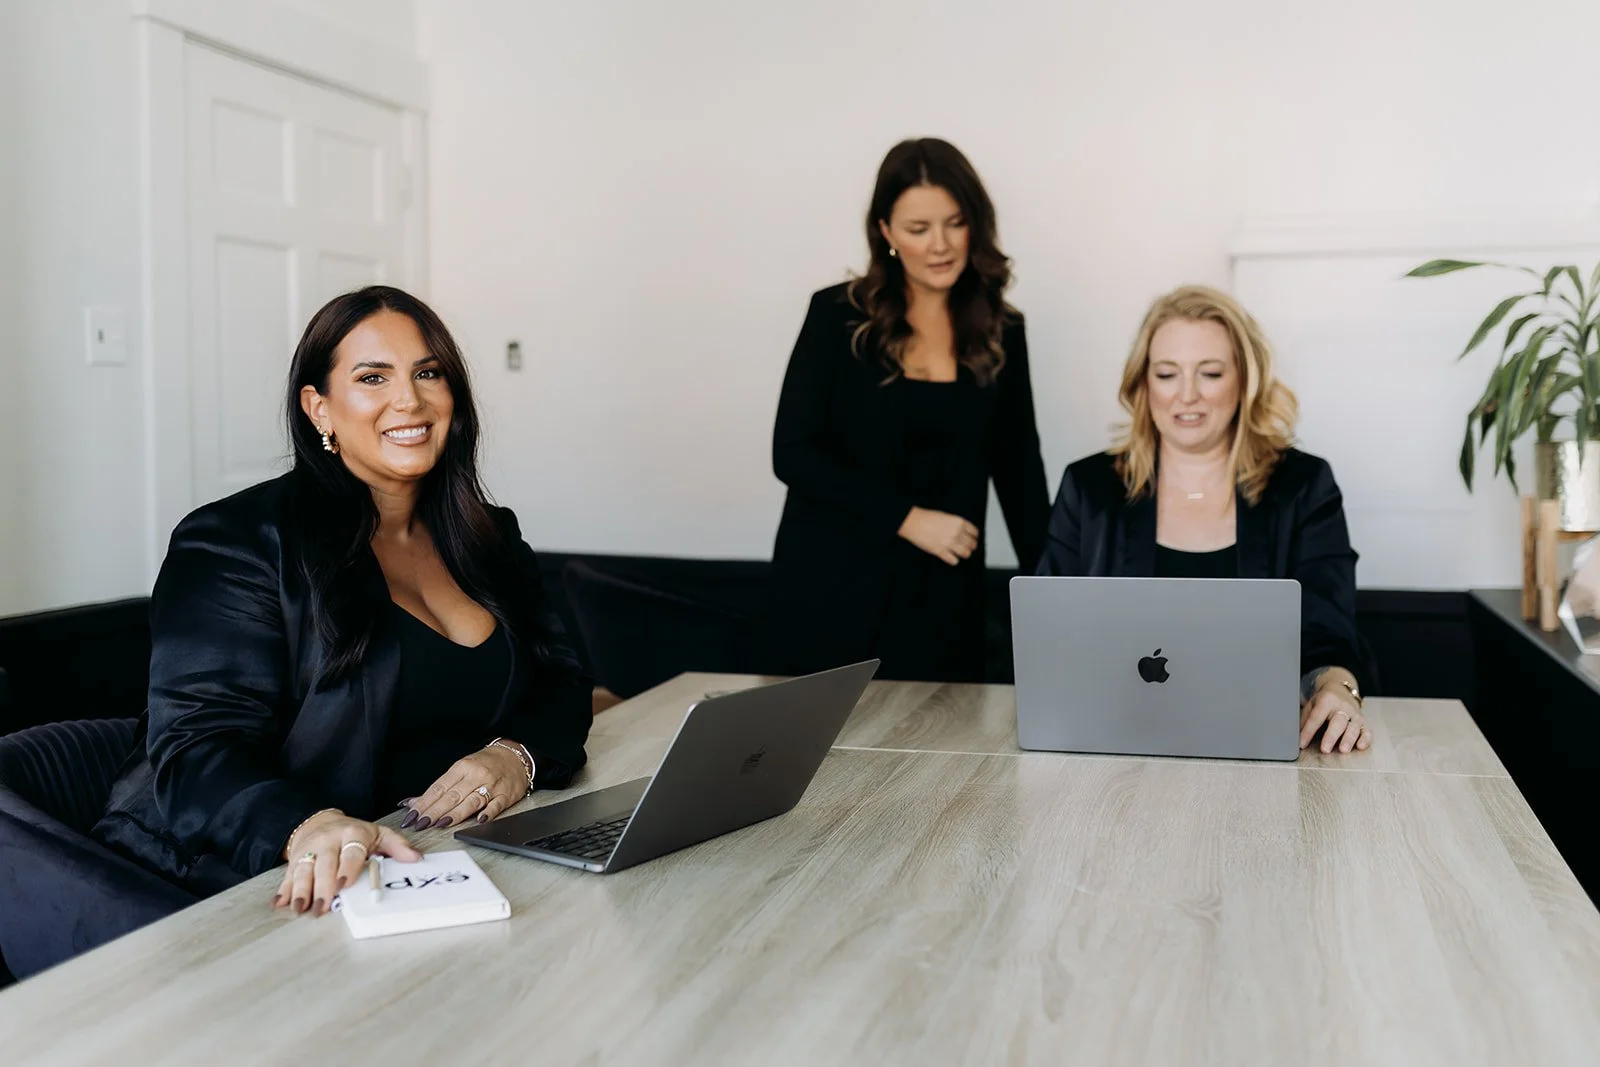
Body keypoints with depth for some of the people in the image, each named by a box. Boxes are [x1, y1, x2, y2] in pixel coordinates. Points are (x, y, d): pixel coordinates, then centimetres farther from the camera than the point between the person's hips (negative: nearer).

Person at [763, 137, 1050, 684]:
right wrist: (908, 518, -15)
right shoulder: (838, 315, -4)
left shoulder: (1001, 333, 5)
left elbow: (1018, 468, 9)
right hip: (831, 588, -2)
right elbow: (793, 452, -8)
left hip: (942, 598, 2)